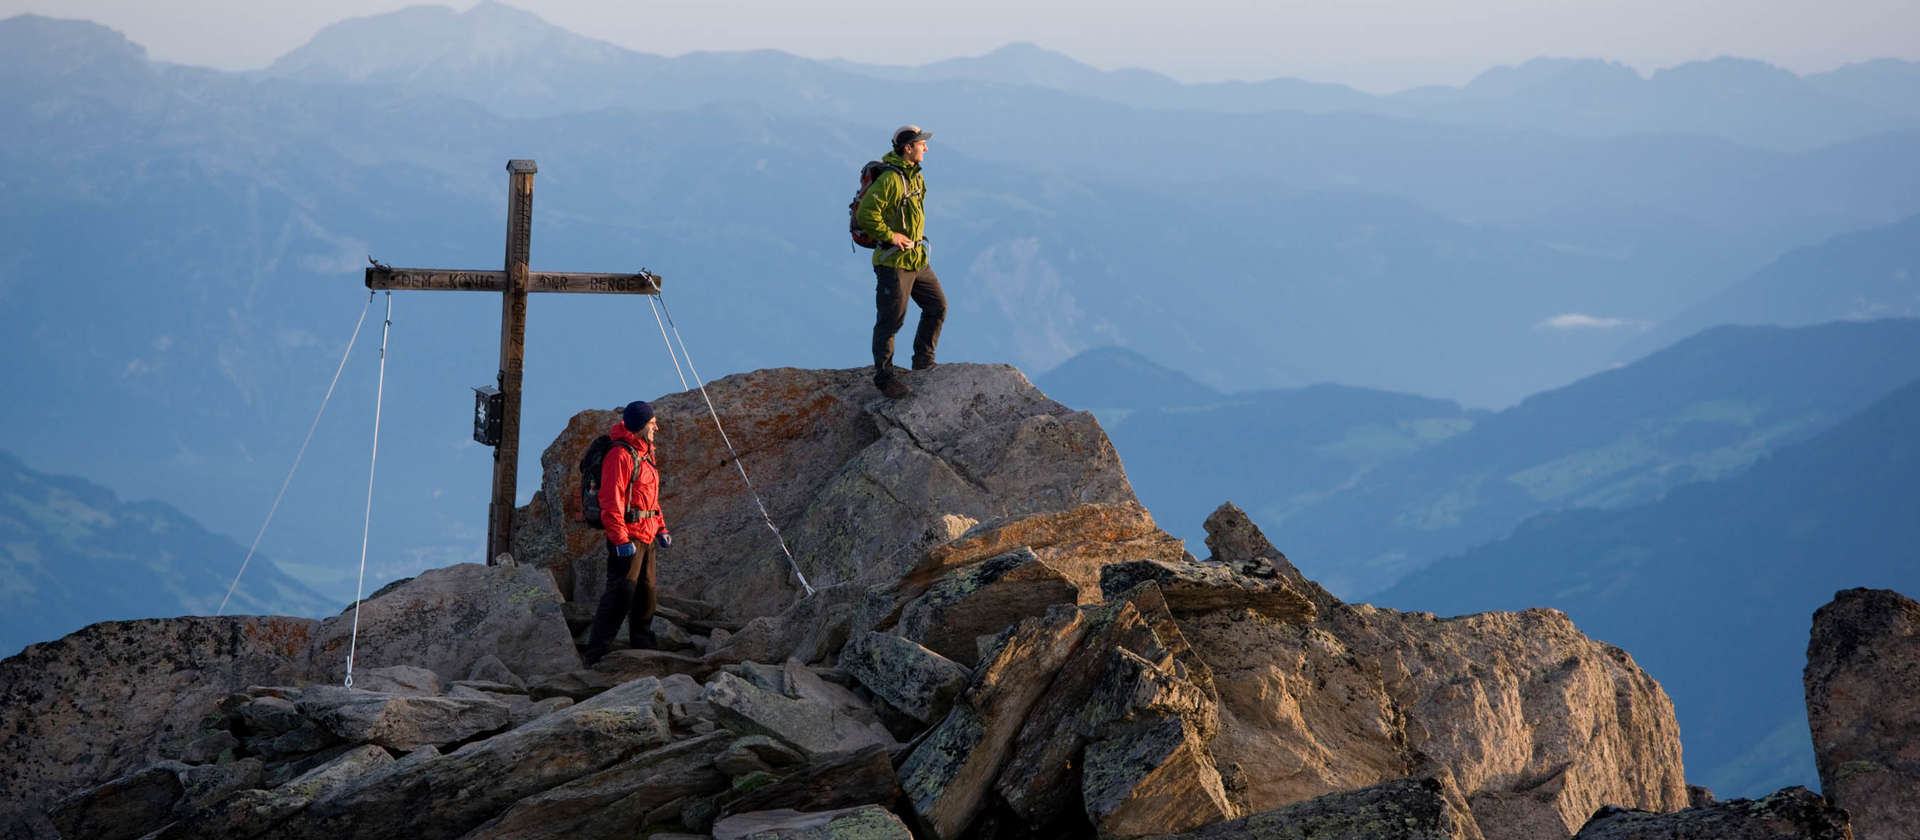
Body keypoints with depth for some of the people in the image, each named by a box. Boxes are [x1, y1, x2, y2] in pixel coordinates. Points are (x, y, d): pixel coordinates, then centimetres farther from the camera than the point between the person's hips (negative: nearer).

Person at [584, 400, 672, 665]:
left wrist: (661, 529, 22)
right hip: (627, 536, -10)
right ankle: (597, 655, -13)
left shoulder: (644, 454, 18)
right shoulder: (620, 455, -14)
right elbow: (611, 501, -20)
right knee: (621, 593, -13)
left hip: (646, 537, 10)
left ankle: (644, 648, 25)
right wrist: (621, 539, -24)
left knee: (647, 594, 15)